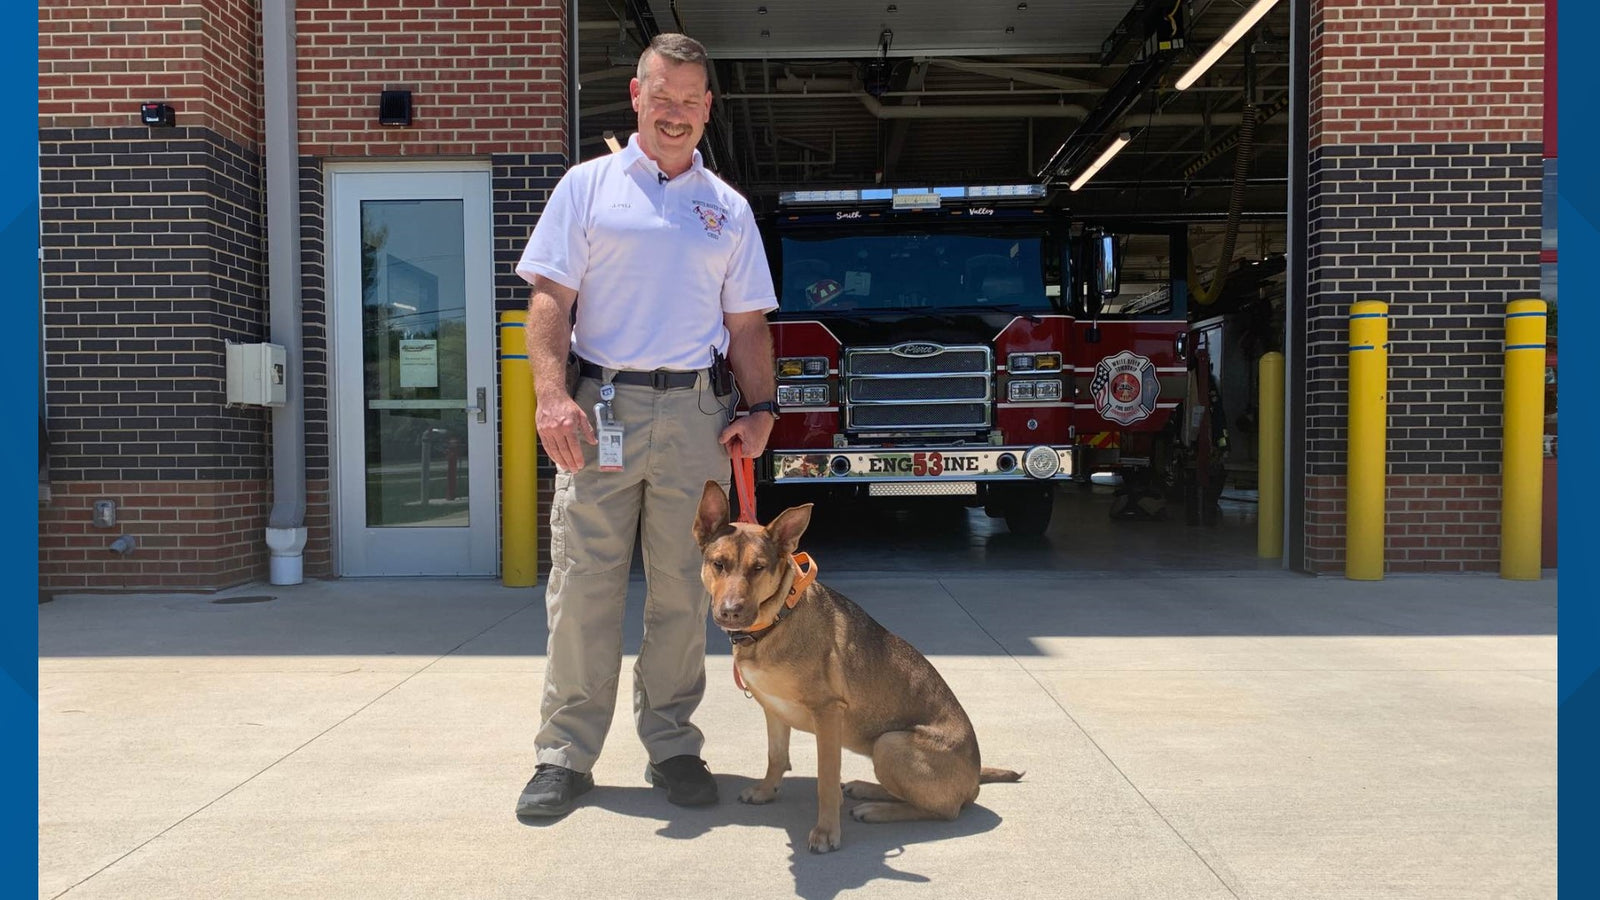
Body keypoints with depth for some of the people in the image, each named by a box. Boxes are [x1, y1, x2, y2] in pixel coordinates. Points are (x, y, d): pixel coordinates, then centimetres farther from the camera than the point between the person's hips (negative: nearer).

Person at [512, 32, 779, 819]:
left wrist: (761, 408, 0)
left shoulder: (728, 209, 15)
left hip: (694, 414, 2)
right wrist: (551, 393, -15)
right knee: (583, 585, -1)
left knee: (684, 588, 5)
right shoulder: (588, 186, 8)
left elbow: (747, 324, 15)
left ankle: (672, 745, 16)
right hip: (598, 409, -2)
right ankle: (566, 754, 8)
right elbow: (550, 298, 0)